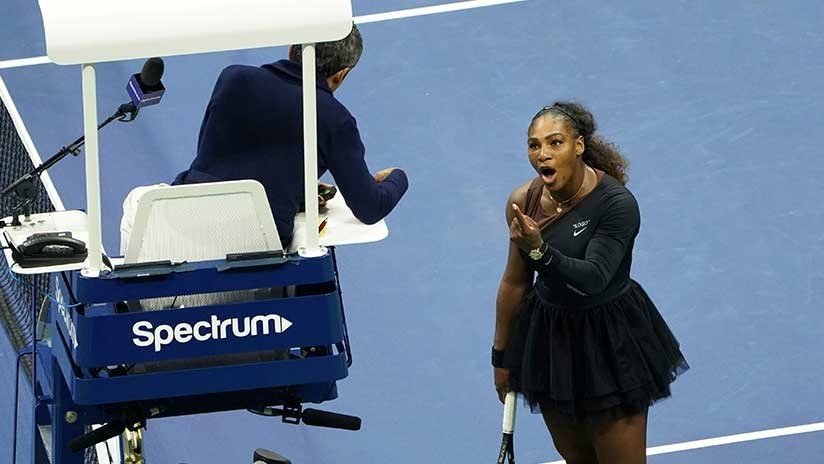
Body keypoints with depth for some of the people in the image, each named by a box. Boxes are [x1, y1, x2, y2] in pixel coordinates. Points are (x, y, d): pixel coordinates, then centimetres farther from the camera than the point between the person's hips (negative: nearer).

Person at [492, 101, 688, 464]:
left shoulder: (616, 203, -22)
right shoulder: (523, 202, -7)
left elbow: (593, 278, -32)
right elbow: (514, 283, 4)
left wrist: (539, 251, -47)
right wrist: (502, 355, 11)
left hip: (610, 340, -5)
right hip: (550, 336, 5)